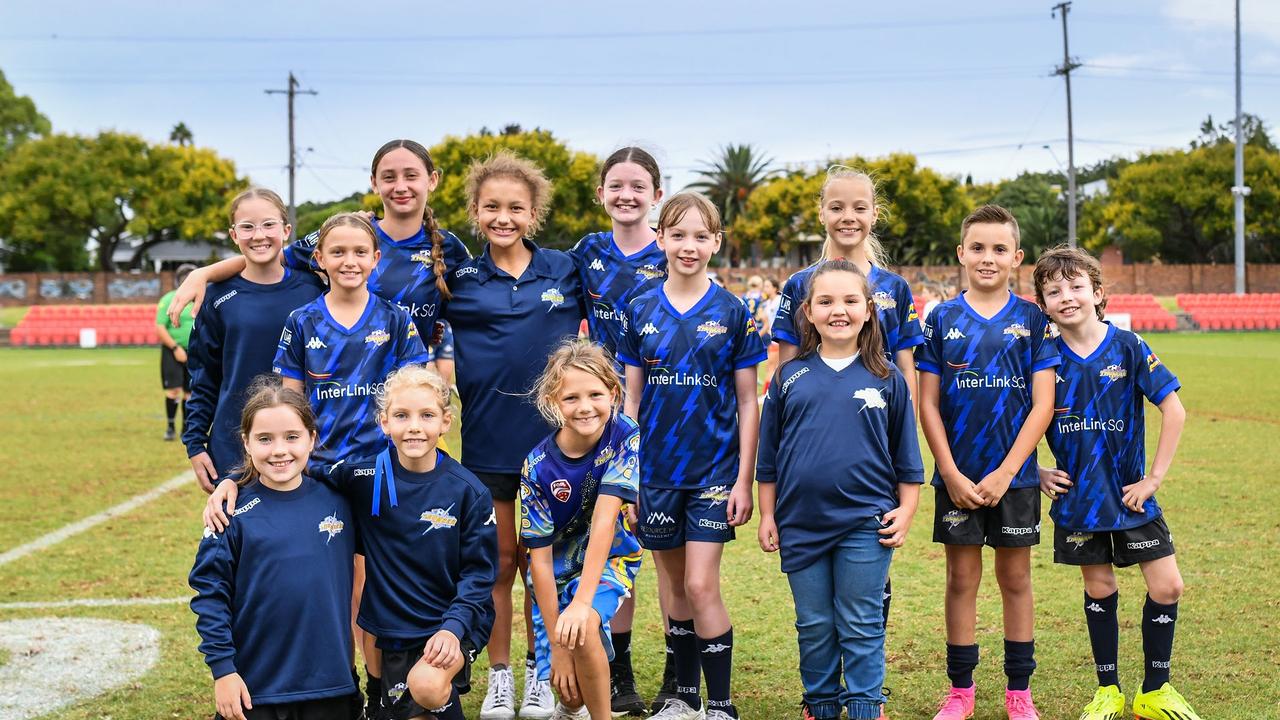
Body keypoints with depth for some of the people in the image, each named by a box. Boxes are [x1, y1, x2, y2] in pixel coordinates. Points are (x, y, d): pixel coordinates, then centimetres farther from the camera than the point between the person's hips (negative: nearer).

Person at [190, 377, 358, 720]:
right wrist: (222, 669, -9)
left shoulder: (335, 501, 0)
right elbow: (209, 591, -6)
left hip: (330, 682, 2)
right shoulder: (234, 512, -7)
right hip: (254, 687, -2)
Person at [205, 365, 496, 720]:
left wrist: (454, 626, -20)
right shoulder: (366, 475, -7)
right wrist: (233, 480, -15)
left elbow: (478, 570, -6)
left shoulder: (468, 491, -9)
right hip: (390, 631, 3)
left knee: (427, 686, -30)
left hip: (452, 626, -3)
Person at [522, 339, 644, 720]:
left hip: (609, 558, -1)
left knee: (582, 629, -30)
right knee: (566, 680, -5)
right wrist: (557, 647, -19)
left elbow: (604, 521, -29)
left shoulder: (624, 437, -21)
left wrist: (582, 601, -37)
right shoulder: (539, 466, -20)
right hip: (557, 569, 1)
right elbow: (539, 556, -17)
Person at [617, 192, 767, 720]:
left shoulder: (733, 313, -3)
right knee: (672, 585, 11)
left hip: (714, 469, -3)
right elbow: (631, 398, 7)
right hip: (656, 470, 3)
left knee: (701, 586, -8)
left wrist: (745, 479, -6)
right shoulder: (641, 312, 3)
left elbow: (747, 402, -1)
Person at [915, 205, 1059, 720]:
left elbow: (1042, 404, -4)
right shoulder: (942, 320, 2)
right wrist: (951, 474, -8)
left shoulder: (1032, 320, 0)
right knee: (962, 579, 7)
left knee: (1015, 579, 8)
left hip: (1014, 475, 0)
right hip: (956, 477, 0)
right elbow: (928, 405, 1)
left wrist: (1005, 473, -12)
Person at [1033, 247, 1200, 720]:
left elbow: (1174, 410, -8)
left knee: (1167, 585, -2)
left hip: (1130, 494, 0)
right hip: (1077, 498, 1)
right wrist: (1036, 473, -2)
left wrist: (1155, 477, -10)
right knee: (1099, 588, 8)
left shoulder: (1127, 347, -9)